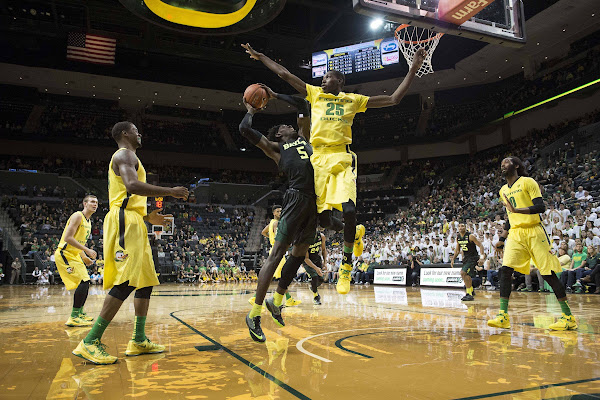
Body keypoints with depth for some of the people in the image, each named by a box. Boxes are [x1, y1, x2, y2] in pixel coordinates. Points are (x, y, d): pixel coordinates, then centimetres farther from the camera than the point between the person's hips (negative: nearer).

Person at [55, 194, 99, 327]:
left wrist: (84, 257, 12)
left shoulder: (88, 222, 16)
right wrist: (87, 250, -23)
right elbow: (68, 238, -23)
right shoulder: (78, 216, -14)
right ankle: (73, 318, -14)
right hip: (65, 254, -10)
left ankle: (79, 313, 27)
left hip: (74, 255, 10)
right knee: (84, 281, -18)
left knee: (85, 283, 14)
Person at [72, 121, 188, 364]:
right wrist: (170, 192, -19)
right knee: (127, 281, -16)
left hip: (133, 224, 11)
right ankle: (90, 343, -13)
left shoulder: (127, 158, 29)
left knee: (146, 280, 8)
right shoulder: (125, 154, -3)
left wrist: (148, 218, 23)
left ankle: (139, 341, 13)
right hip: (125, 221, -11)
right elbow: (132, 185, -24)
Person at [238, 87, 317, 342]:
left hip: (315, 201, 7)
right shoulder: (274, 147, 12)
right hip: (297, 198, -7)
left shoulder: (303, 137, 29)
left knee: (299, 253, 12)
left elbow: (302, 106, 35)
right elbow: (245, 129, 3)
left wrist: (275, 96, 38)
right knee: (277, 254, -9)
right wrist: (251, 111, 23)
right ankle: (254, 313, -5)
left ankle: (277, 301, 28)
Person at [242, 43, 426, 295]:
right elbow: (285, 74, 19)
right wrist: (260, 56, 20)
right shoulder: (314, 94, 19)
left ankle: (347, 265, -1)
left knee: (349, 210, -21)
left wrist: (413, 69, 12)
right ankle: (354, 234, 29)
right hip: (318, 159, 2)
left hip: (342, 158, -2)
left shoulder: (354, 100, 15)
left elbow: (394, 99, 15)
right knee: (324, 218, -4)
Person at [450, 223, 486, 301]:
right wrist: (453, 259, 12)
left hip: (473, 257, -8)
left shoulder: (470, 236, -17)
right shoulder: (458, 238, 4)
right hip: (466, 258, 8)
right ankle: (471, 291, 43)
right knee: (467, 275, 20)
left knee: (463, 273, -21)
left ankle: (469, 294, -15)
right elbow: (457, 250, 17)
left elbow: (480, 245, -16)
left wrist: (482, 257, -26)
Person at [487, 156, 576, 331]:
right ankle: (503, 316, -9)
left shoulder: (527, 182, -3)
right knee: (505, 270, -10)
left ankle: (568, 317, 9)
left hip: (533, 232, -5)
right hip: (515, 233, 6)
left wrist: (516, 210, -26)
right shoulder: (503, 191, 18)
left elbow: (541, 207, -14)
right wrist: (501, 239, 24)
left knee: (548, 274, -4)